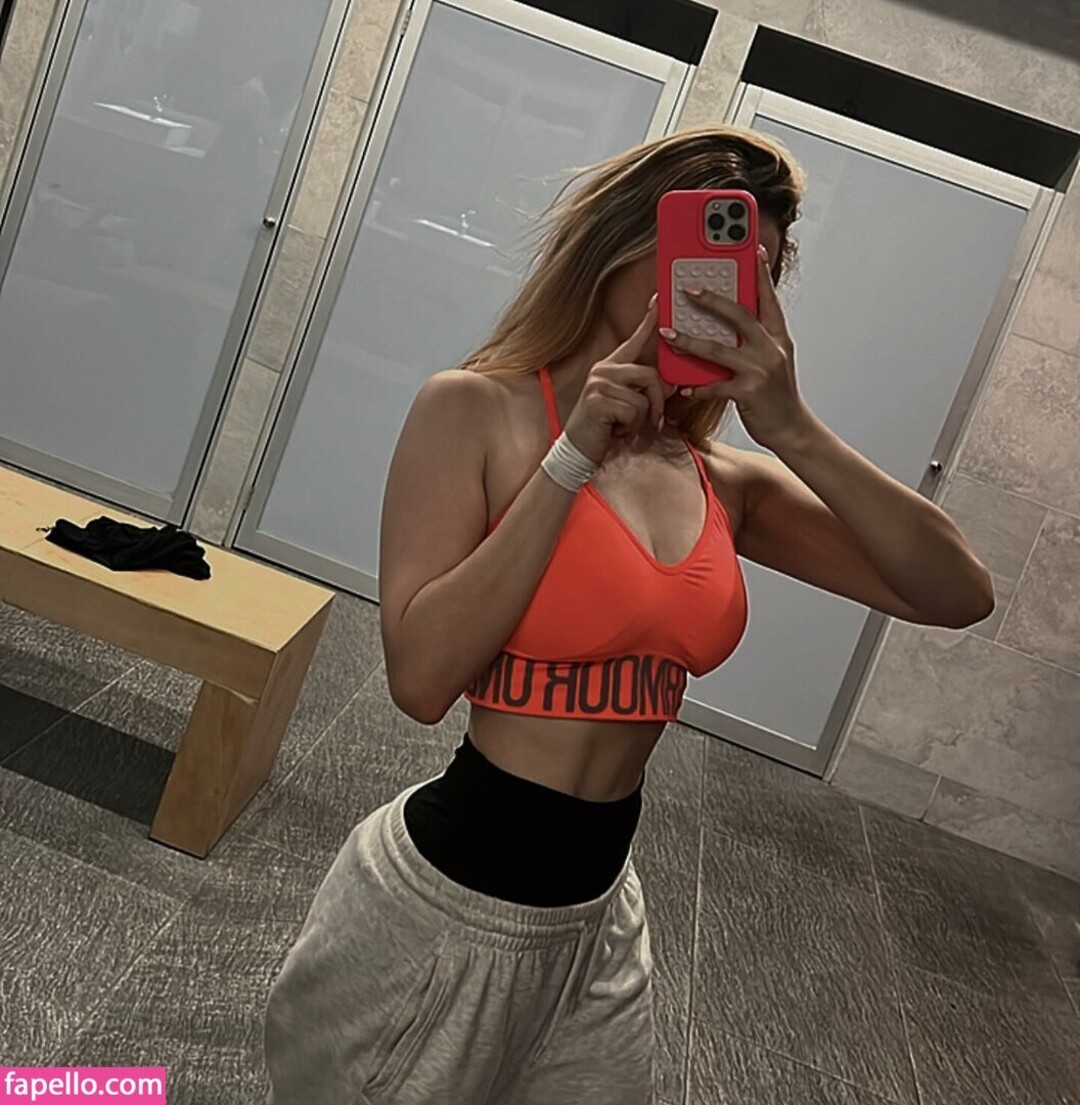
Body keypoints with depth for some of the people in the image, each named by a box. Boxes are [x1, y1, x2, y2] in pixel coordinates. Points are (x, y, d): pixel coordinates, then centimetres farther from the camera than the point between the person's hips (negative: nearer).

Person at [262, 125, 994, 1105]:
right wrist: (575, 456, -23)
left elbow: (958, 597, -7)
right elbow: (423, 677, -22)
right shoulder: (478, 409, -12)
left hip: (600, 916, 5)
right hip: (445, 902, -4)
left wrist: (792, 427, -18)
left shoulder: (727, 481, -1)